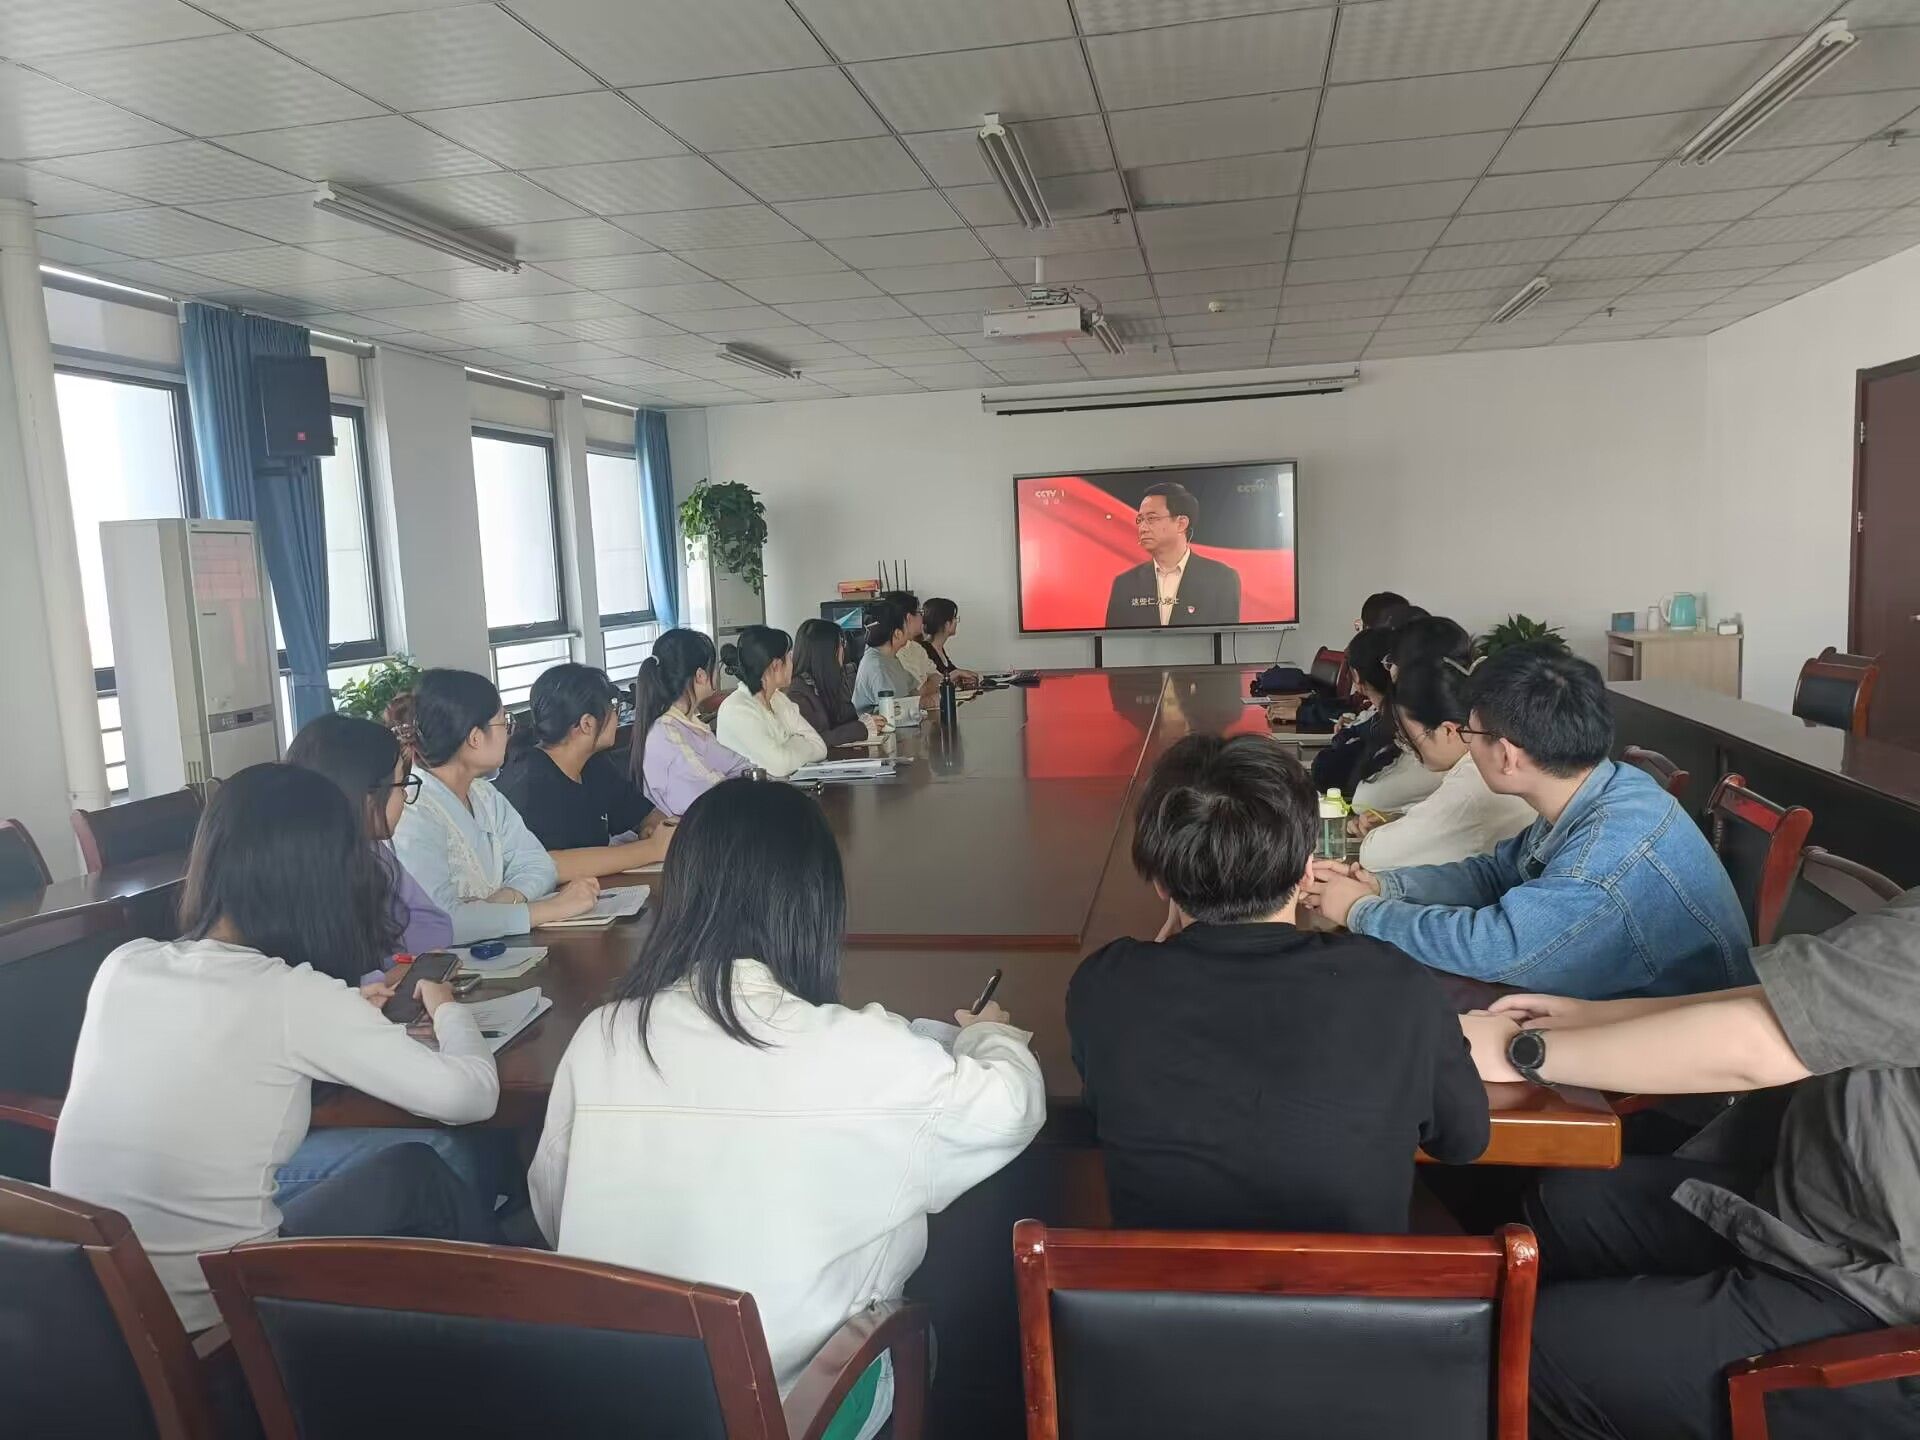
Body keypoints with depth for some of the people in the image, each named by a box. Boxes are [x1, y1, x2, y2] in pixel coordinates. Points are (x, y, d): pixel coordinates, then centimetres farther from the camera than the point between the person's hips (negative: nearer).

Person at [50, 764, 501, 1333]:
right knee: (415, 1175, 16)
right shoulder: (293, 996, -20)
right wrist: (447, 1009, 7)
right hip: (213, 1316, -6)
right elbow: (473, 1094, -12)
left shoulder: (121, 966, -2)